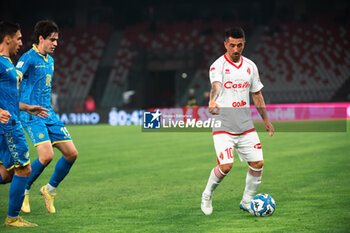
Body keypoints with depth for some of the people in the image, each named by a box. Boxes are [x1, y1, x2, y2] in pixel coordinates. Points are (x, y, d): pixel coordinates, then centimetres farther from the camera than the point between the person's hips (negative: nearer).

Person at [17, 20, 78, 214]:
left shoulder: (50, 60, 16)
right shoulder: (28, 58, -10)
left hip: (48, 114, 8)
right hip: (31, 115, -8)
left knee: (71, 153, 0)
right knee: (47, 155, -21)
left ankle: (50, 189, 17)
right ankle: (24, 190, 0)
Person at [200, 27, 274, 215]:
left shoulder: (250, 66, 8)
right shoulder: (218, 66, -10)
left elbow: (256, 94, 19)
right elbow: (216, 86, -31)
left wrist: (265, 120, 21)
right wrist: (212, 101, -52)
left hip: (245, 125, 6)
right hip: (223, 126, -6)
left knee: (257, 163, 1)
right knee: (226, 166, -17)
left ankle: (246, 202, 20)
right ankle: (207, 196, 10)